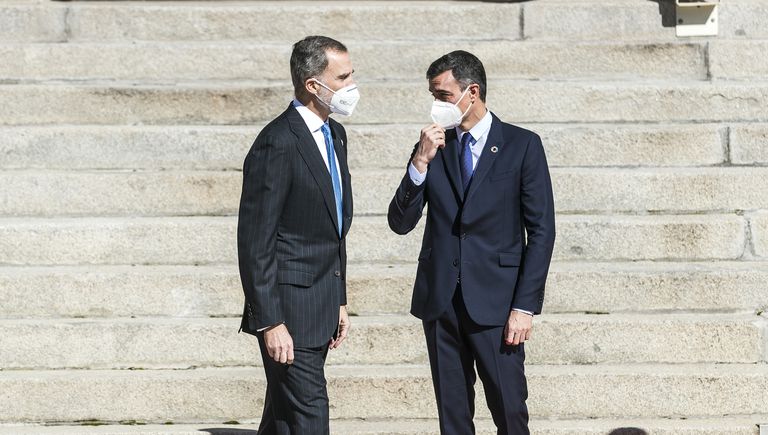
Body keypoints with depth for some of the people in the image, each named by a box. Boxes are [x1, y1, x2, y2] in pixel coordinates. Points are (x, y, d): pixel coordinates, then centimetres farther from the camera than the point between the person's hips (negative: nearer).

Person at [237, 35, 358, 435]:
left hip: (321, 307, 9)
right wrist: (269, 322, -19)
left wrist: (340, 301, 19)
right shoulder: (277, 143, -17)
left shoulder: (334, 134, 13)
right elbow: (255, 242, -17)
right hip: (289, 308, -9)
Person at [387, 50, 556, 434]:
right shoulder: (433, 147, 7)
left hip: (495, 301, -3)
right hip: (439, 299, 3)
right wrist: (420, 163, -12)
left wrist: (525, 306, -9)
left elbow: (541, 230, -4)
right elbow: (400, 223, 2)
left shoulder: (522, 145, -2)